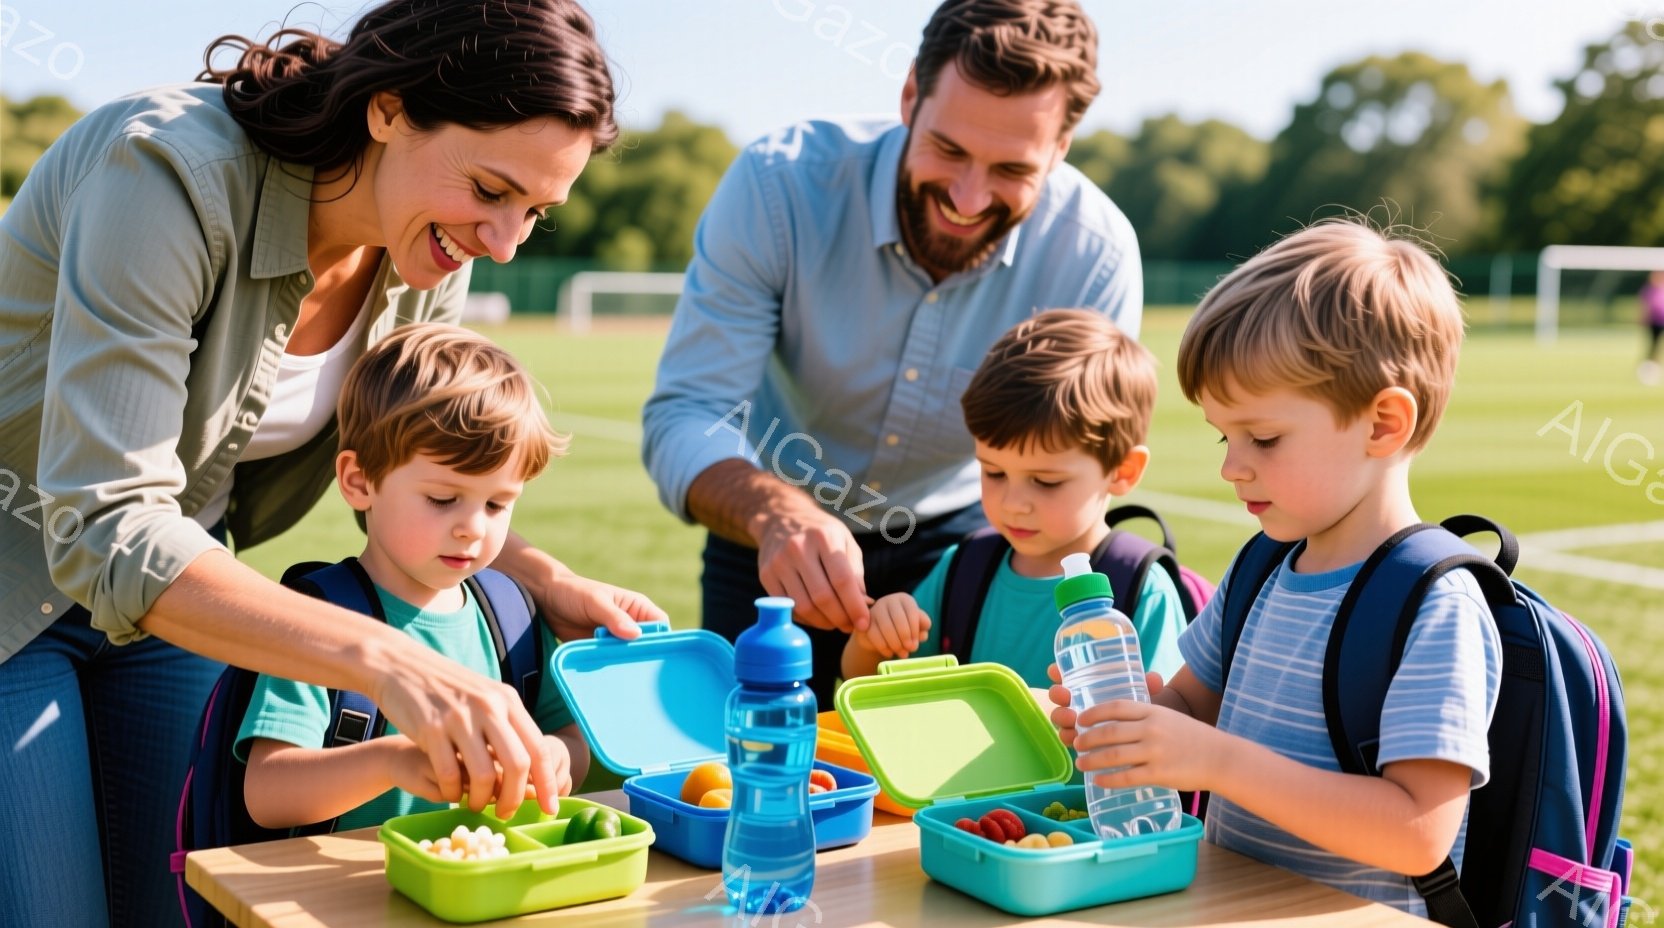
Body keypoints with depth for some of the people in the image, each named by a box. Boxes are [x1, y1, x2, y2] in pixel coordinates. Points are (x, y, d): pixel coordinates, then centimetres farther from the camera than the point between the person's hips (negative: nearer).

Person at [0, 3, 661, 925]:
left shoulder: (426, 259, -10)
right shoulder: (172, 173, -32)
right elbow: (103, 534, -38)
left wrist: (550, 582, -11)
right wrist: (383, 658, -48)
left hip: (172, 582, 6)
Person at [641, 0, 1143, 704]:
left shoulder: (1095, 255, -24)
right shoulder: (779, 184, -27)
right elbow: (683, 417, -28)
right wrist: (777, 514, -50)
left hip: (953, 542, 1)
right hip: (770, 540, 0)